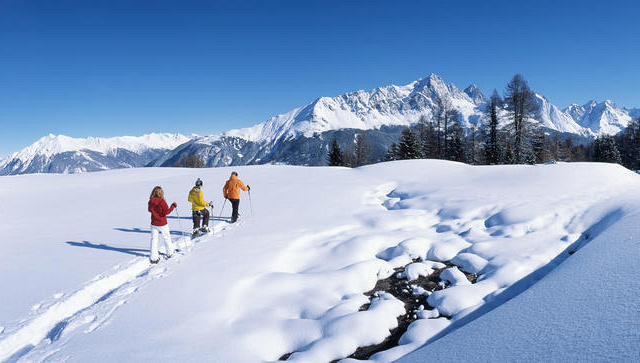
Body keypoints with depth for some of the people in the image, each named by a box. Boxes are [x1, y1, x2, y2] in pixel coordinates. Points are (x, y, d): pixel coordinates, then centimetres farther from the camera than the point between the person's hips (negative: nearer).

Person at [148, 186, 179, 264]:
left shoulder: (151, 201, -4)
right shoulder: (162, 201, -19)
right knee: (166, 237, 16)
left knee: (154, 239, 7)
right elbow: (166, 212, -19)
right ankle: (169, 252, 30)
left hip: (154, 224, 4)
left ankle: (153, 257, 3)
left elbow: (149, 209, 12)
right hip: (162, 224, -3)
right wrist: (173, 206, -10)